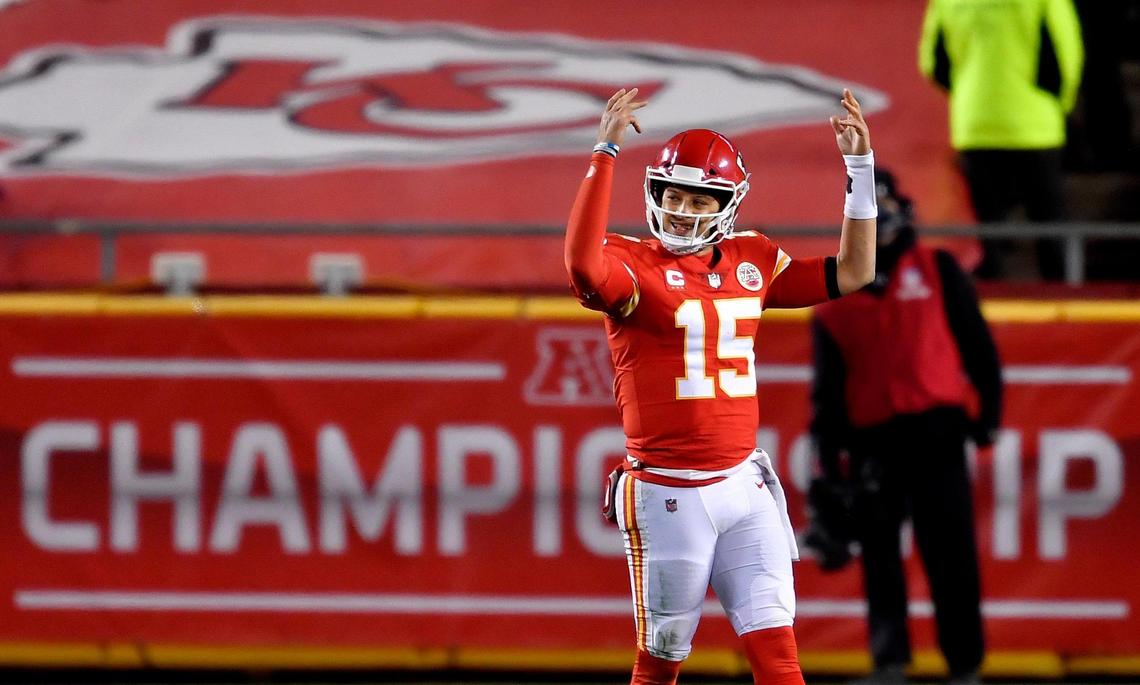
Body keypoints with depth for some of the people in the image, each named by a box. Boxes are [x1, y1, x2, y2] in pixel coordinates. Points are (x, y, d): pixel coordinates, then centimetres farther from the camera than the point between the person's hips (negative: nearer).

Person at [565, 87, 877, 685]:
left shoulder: (751, 261, 10)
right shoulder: (633, 265, -8)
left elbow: (851, 273, 15)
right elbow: (582, 264, -31)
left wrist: (861, 168, 8)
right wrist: (605, 153, -32)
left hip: (744, 486, 4)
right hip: (668, 496, -4)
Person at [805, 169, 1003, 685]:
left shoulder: (938, 272, 8)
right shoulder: (837, 294, 13)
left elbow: (975, 341, 7)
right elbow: (828, 386, 13)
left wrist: (988, 409, -1)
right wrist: (827, 462, 9)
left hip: (935, 430, -3)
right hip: (871, 439, 3)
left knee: (950, 553, -6)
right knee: (879, 555, 3)